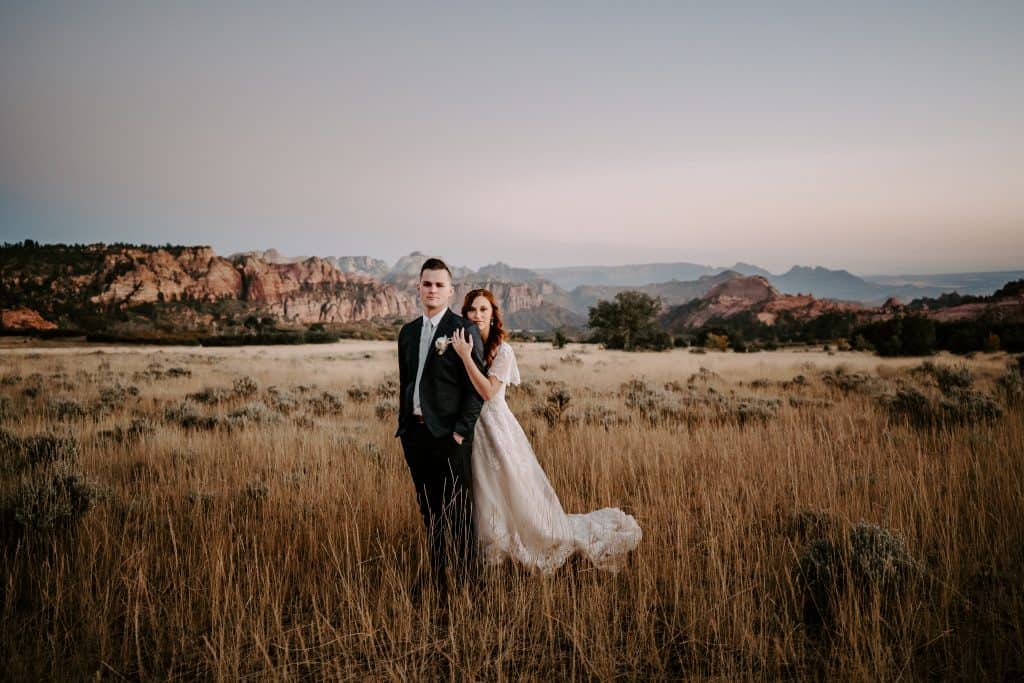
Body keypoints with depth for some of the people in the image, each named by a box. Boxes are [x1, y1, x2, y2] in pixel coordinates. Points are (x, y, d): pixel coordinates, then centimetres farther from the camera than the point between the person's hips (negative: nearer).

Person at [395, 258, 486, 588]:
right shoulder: (408, 332, 14)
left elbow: (476, 387, -10)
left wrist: (461, 431, -14)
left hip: (450, 435, -6)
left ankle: (465, 581, 12)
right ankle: (438, 580, 23)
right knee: (430, 511, 13)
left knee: (458, 514, 0)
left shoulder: (464, 331, -7)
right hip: (415, 433, 6)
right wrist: (404, 426, 14)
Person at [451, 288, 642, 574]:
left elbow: (488, 391, -22)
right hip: (470, 427, 6)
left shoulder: (502, 350, -12)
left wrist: (466, 357, -26)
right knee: (482, 498, 15)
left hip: (496, 427, -6)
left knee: (517, 495, -1)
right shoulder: (463, 344, 6)